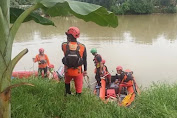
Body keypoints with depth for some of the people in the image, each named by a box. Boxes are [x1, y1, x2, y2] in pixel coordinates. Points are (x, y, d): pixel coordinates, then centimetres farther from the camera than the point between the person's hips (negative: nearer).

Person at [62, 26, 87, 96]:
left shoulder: (64, 45, -15)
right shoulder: (82, 47, -12)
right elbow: (85, 60, -3)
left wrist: (68, 41, 7)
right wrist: (85, 70, 9)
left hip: (68, 71, 1)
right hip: (78, 72, -1)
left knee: (67, 82, 31)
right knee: (78, 87, 12)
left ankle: (67, 94, 44)